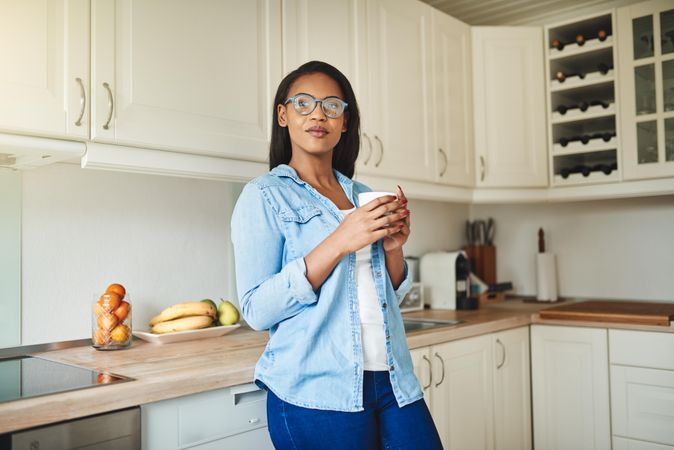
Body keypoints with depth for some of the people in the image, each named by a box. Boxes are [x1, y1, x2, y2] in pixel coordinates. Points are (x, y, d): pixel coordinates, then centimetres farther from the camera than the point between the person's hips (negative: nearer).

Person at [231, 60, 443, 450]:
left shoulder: (363, 196, 12)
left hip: (393, 382, 5)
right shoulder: (263, 196, -4)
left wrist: (393, 247, -4)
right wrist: (339, 243, -21)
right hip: (317, 393, -5)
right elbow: (256, 309, -13)